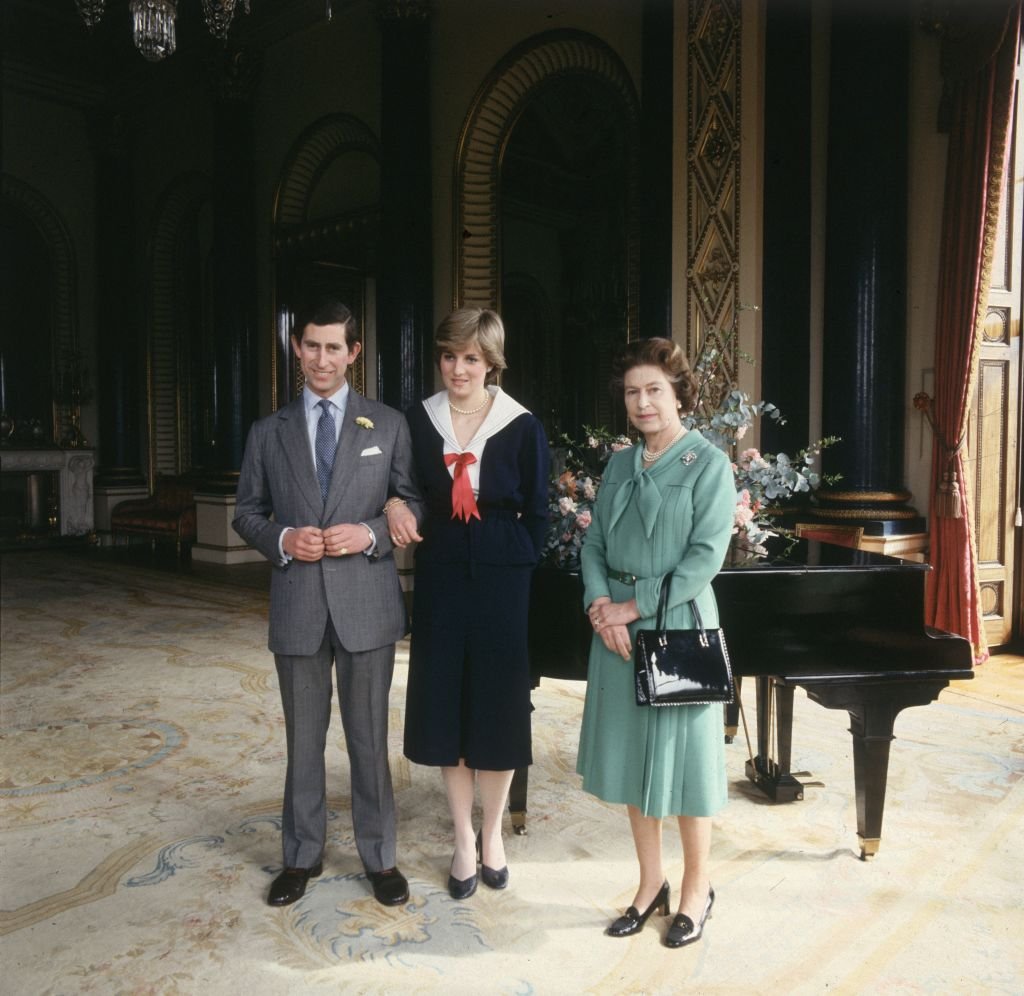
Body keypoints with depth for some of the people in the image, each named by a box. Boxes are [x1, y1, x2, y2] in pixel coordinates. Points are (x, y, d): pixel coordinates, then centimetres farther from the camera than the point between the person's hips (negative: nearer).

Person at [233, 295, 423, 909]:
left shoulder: (388, 425, 3)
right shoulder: (269, 433, 7)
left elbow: (414, 503, 4)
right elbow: (247, 513, 10)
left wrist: (370, 534, -14)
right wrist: (282, 540, -10)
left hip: (367, 603, -1)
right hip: (298, 605, 2)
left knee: (370, 737, 9)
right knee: (303, 739, 14)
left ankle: (380, 857, 27)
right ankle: (303, 856, 32)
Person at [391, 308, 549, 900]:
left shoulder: (522, 427, -6)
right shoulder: (419, 421, 1)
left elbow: (538, 514, 0)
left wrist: (515, 569, -4)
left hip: (502, 581, -2)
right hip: (441, 579, 2)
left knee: (498, 706, 7)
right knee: (445, 706, 8)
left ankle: (492, 832, 30)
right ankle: (464, 839, 27)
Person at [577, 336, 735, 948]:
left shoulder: (708, 462, -6)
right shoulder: (621, 464, 9)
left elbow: (706, 556, -15)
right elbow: (595, 543, 6)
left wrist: (635, 606, -16)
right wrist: (601, 605, -11)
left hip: (676, 623, -5)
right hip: (617, 624, 5)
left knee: (682, 752, 6)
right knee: (631, 754, 12)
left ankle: (696, 891, 26)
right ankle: (652, 884, 30)